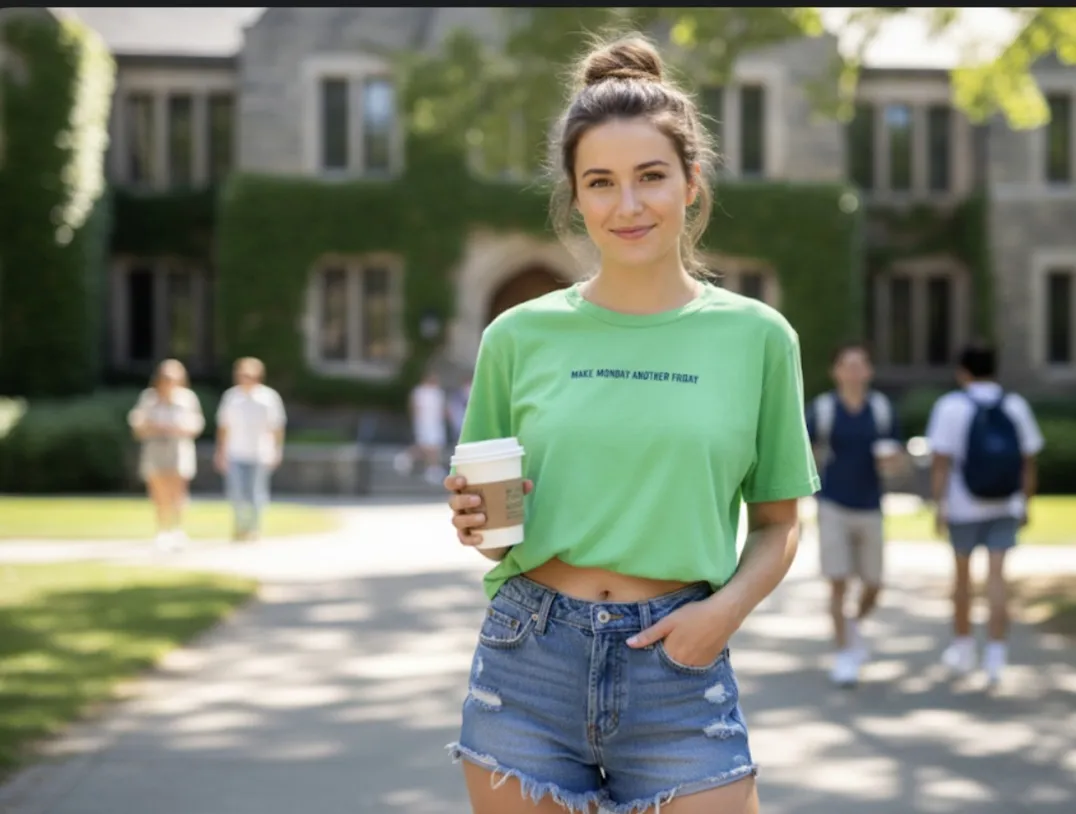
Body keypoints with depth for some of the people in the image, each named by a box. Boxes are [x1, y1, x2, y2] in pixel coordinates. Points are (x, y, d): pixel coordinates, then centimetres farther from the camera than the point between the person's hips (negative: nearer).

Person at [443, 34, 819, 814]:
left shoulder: (756, 336, 1)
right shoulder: (519, 336, 4)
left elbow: (777, 525, 8)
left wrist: (729, 605, -10)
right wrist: (479, 524, -8)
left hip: (679, 667, -1)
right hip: (527, 660, 1)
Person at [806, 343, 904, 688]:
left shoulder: (881, 407, 4)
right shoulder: (822, 408, -4)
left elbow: (895, 453, 11)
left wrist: (890, 459, -13)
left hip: (870, 507, 3)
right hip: (833, 507, -3)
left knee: (872, 587, 6)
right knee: (838, 583, -7)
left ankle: (854, 626, 37)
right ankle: (844, 653, 4)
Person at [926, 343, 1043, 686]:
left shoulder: (951, 406, -8)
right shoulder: (1016, 406, 1)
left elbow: (941, 461, -14)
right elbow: (1029, 461, 3)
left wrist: (939, 506, -12)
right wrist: (1025, 504, 11)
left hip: (964, 507, -2)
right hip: (1005, 506, 2)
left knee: (962, 572, 15)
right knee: (996, 574, -1)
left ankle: (963, 645, 28)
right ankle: (996, 653, -12)